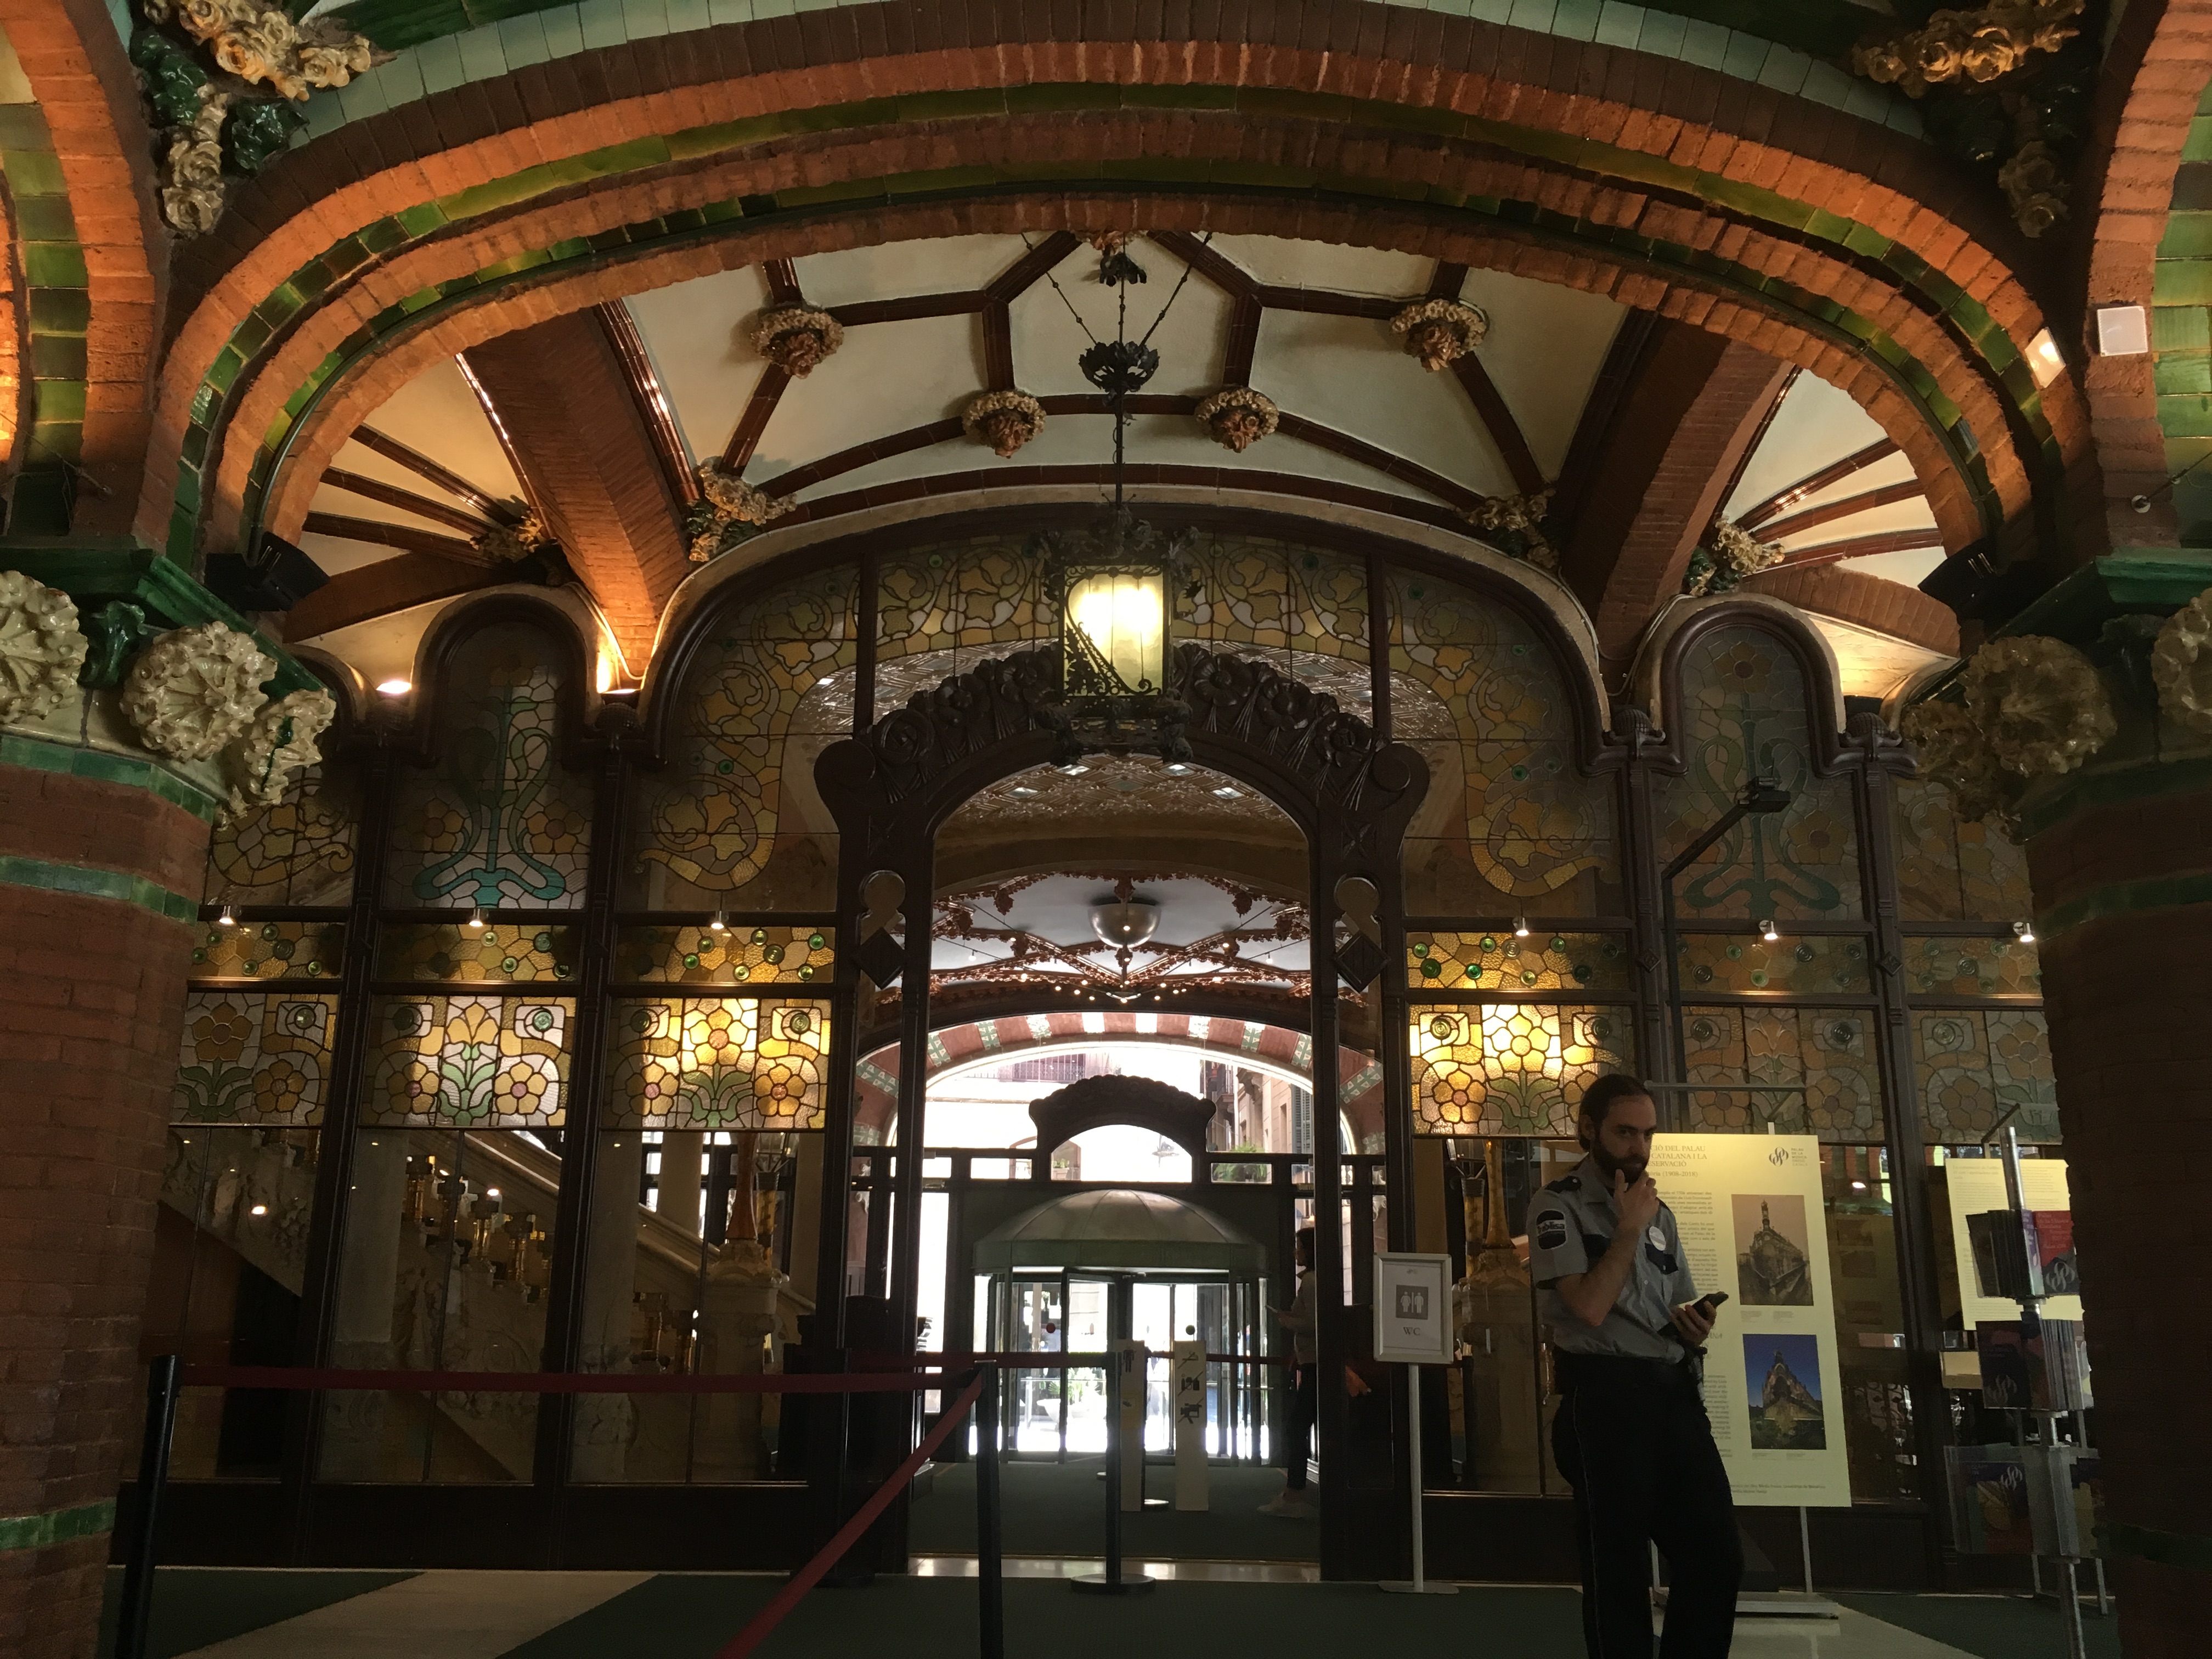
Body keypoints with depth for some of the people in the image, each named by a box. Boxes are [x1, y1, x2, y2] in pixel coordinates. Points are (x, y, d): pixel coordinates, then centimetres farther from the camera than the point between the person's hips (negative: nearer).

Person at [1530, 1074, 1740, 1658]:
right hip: (1607, 1399, -7)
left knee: (1717, 1554, 9)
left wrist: (1695, 1325, 2)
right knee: (1619, 1567, 4)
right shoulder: (1558, 1207, -6)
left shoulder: (1657, 1209, 16)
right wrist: (1630, 1228, -11)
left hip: (1675, 1393, 7)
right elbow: (1590, 1306, -19)